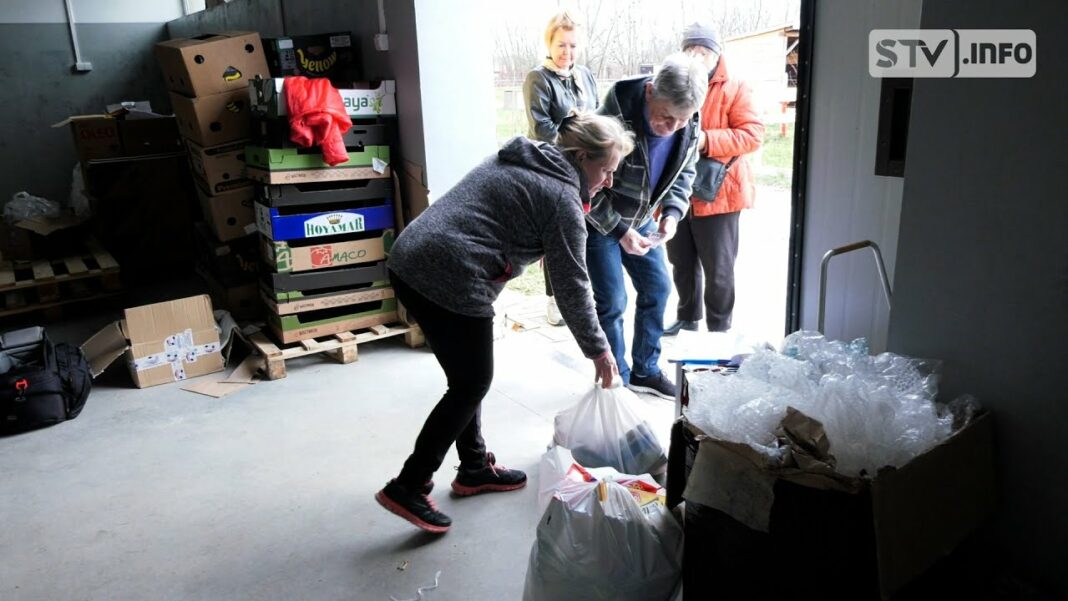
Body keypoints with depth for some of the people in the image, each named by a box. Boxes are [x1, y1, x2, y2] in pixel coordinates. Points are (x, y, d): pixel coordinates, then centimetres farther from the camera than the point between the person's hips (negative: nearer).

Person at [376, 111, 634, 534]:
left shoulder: (518, 160, 19)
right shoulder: (562, 199, -6)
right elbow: (571, 285, -5)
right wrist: (598, 350, 4)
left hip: (409, 261, 9)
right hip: (451, 280, -9)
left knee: (468, 376, 19)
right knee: (472, 384, 4)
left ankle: (474, 468, 32)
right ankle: (407, 488, 9)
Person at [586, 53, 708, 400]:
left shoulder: (689, 125, -13)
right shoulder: (616, 116, -32)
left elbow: (684, 173, 4)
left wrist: (672, 213, -13)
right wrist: (619, 231, -26)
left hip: (641, 219, 7)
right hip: (599, 221, -6)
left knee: (657, 288, 11)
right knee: (611, 302, -6)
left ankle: (645, 371, 28)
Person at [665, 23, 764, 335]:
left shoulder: (734, 90, -3)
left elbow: (753, 134, -12)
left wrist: (707, 140, -23)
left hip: (716, 193, -4)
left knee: (718, 269, 3)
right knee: (681, 262, 16)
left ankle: (719, 330, 17)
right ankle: (687, 318, 34)